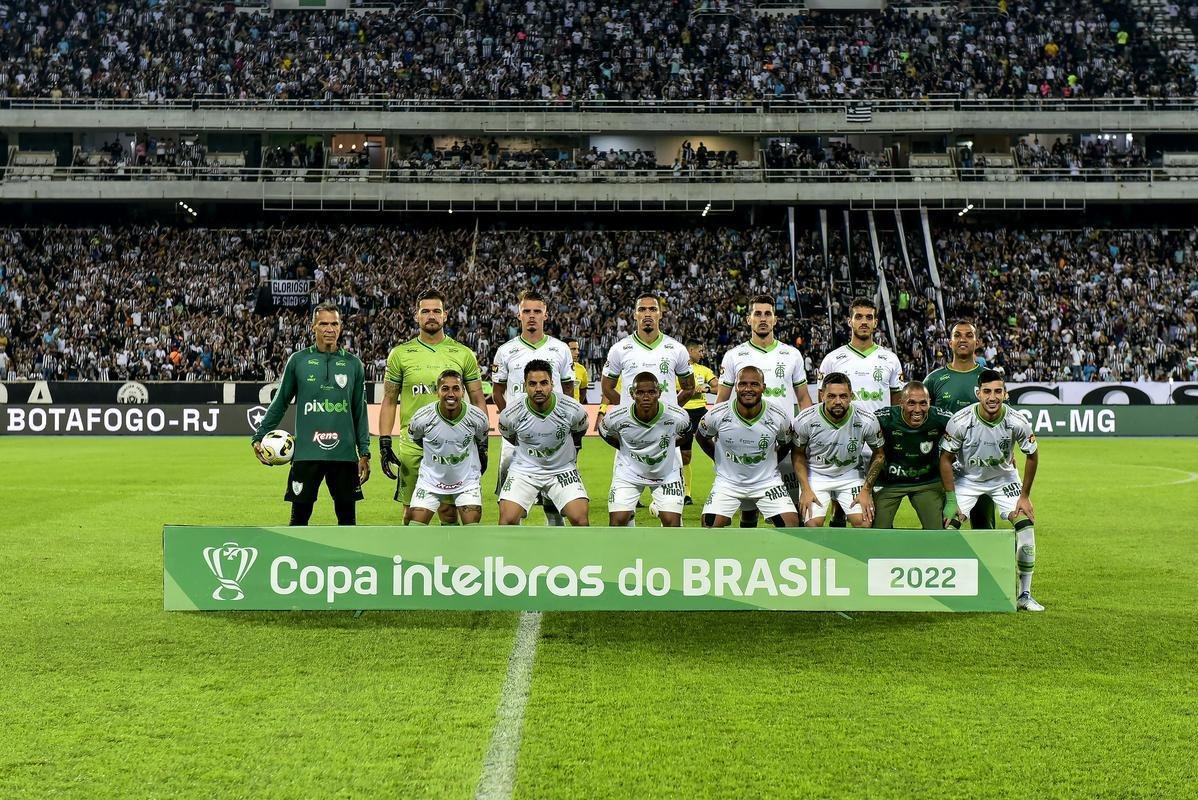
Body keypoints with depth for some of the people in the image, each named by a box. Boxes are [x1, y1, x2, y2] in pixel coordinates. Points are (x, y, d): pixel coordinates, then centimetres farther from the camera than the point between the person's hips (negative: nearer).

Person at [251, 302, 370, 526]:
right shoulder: (298, 360, 4)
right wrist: (258, 436, 5)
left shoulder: (353, 363, 7)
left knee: (347, 517, 7)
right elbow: (280, 403, 10)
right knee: (299, 517, 3)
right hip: (306, 454, -1)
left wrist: (364, 453, 7)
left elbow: (360, 412, 11)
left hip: (344, 455, 1)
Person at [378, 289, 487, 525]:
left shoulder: (464, 354, 4)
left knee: (449, 511, 3)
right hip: (412, 444, 0)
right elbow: (389, 402, 7)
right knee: (412, 512, 6)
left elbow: (478, 401, 8)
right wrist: (384, 443, -1)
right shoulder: (400, 354, 4)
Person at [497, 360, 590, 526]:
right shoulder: (510, 415, -17)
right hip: (524, 469, 0)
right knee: (507, 519, -16)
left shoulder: (573, 410, -17)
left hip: (563, 470, 0)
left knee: (580, 517, -16)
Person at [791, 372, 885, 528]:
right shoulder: (805, 420, -20)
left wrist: (866, 490, -5)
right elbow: (798, 455, -4)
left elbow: (878, 454, -1)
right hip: (815, 474, -1)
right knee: (813, 524, -17)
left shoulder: (867, 421, -19)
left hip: (850, 474, 1)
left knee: (864, 522, -15)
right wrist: (805, 489, -10)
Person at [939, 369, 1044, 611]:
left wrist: (1024, 496, -5)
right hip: (967, 479, -1)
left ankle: (1024, 595, 0)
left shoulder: (1017, 422, -23)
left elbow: (1032, 456, -6)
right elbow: (946, 459, -14)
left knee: (1026, 525, -14)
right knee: (947, 526, -16)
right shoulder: (960, 421, -27)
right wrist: (950, 500, -16)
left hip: (1004, 478, 1)